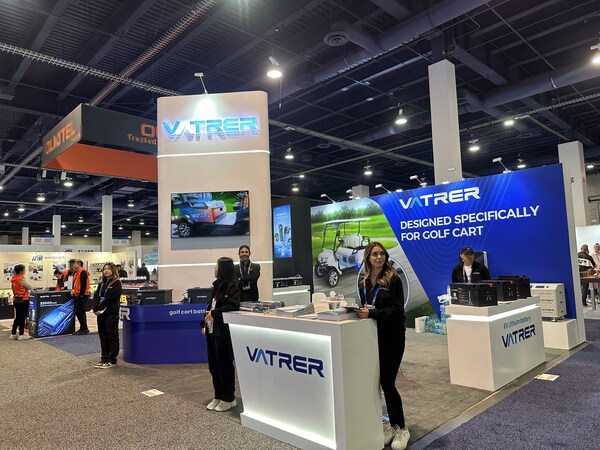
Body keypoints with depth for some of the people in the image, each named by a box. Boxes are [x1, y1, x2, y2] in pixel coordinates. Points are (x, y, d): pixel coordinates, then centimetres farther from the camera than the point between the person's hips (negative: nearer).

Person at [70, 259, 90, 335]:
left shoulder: (83, 272, -15)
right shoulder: (76, 273, 16)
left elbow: (83, 285, -20)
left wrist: (81, 295, -20)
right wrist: (73, 290, 6)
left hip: (82, 295, -10)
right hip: (77, 295, 10)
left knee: (79, 312, -9)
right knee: (80, 312, 13)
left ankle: (84, 329, -1)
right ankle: (83, 328, 20)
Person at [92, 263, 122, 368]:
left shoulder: (116, 283, -8)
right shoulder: (102, 284, 15)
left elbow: (109, 298, -15)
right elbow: (96, 296, 5)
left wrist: (99, 308, -16)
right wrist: (95, 308, -10)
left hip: (111, 313, -7)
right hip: (101, 313, 7)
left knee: (112, 337, 0)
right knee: (103, 337, 13)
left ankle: (112, 360, 7)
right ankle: (104, 359, 22)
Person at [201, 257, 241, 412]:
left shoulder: (232, 285, -10)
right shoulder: (217, 285, 13)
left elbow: (232, 306, -21)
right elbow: (210, 306, 15)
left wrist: (214, 313, -17)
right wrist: (204, 323, 6)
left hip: (223, 331, -8)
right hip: (211, 330, 8)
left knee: (224, 365, 2)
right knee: (213, 365, 13)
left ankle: (228, 398, 16)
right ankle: (218, 396, 27)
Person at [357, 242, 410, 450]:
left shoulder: (393, 279, -10)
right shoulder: (363, 282, 7)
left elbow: (397, 310, -17)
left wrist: (372, 313, -26)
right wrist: (360, 311, -5)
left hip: (392, 337, -5)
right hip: (374, 336, 5)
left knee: (387, 382, -5)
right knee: (383, 382, 10)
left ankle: (402, 429, 14)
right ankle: (393, 425, 27)